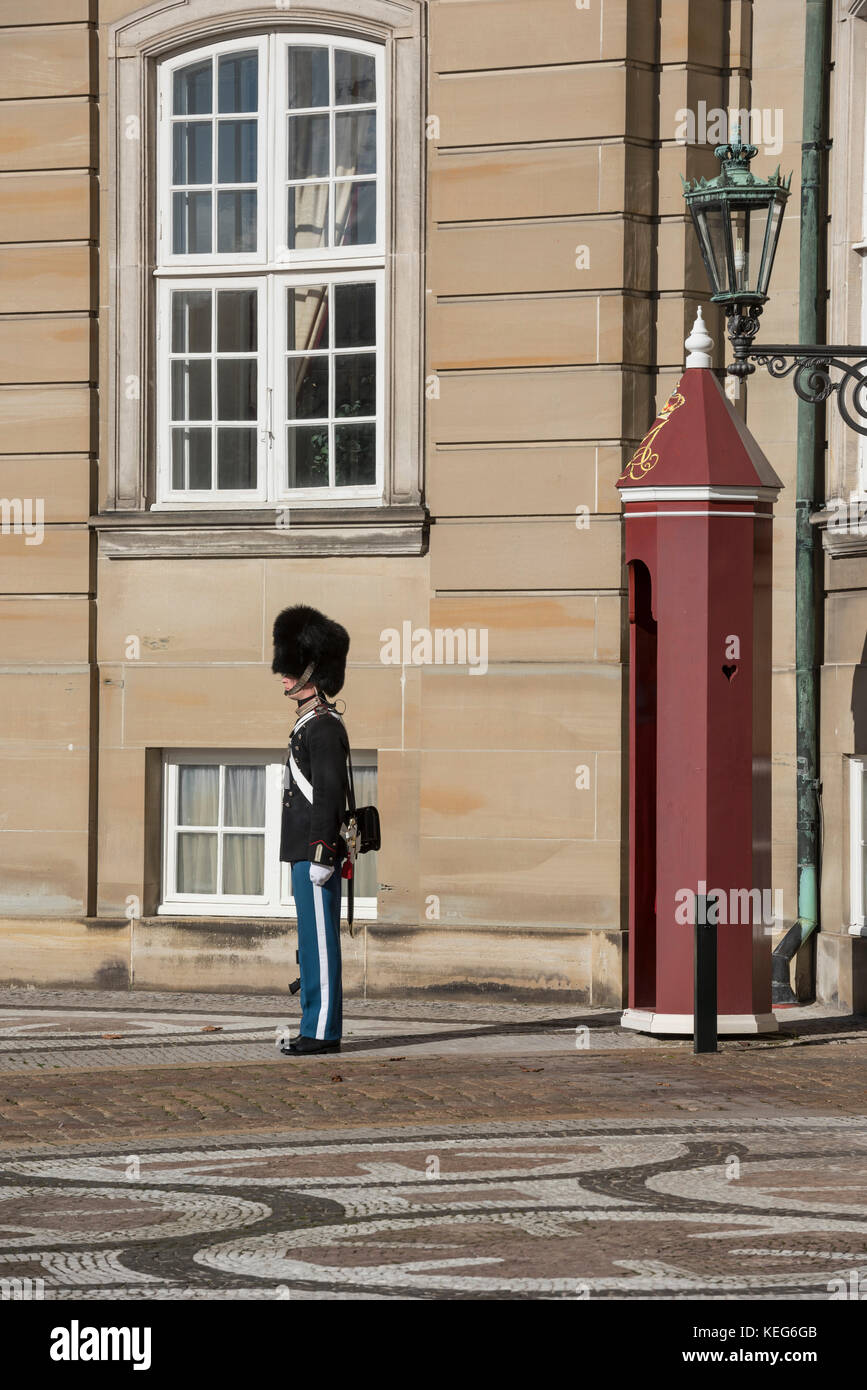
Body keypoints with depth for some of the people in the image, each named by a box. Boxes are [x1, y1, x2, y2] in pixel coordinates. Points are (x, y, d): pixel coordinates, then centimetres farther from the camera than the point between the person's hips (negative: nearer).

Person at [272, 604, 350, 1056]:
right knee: (312, 941, 12)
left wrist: (321, 856, -22)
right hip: (307, 853, 10)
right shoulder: (312, 723, 17)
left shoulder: (323, 727, -14)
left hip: (316, 852, -10)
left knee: (319, 940, -7)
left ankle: (322, 1032, -5)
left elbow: (328, 795, -20)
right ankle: (318, 1028, 15)